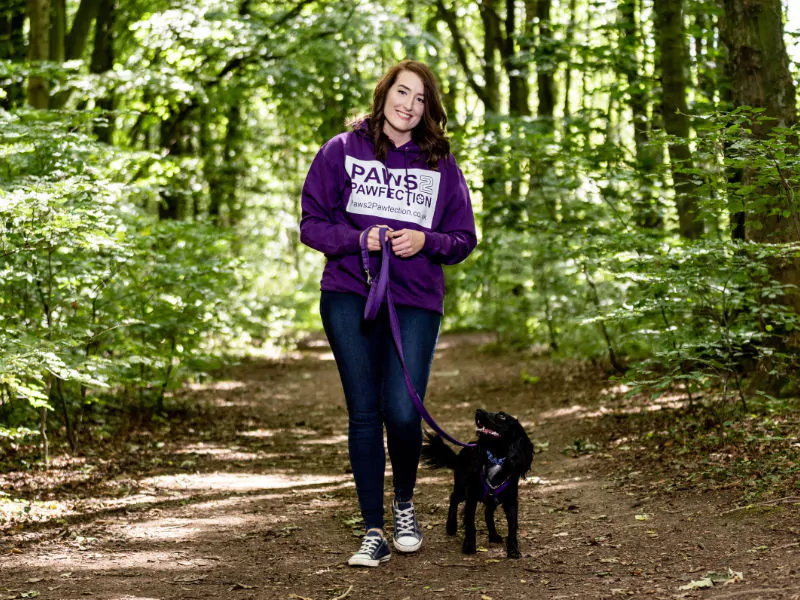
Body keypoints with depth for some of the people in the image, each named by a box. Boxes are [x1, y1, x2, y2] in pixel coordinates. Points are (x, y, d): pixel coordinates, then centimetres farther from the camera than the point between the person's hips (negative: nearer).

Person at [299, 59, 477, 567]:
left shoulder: (441, 164, 9)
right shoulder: (342, 151, 6)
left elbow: (464, 238, 12)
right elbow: (312, 223, 5)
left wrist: (426, 242, -9)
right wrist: (358, 238, -12)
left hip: (416, 302, 0)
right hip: (349, 297, 0)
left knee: (402, 414, -9)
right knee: (364, 413, 0)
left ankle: (405, 503, 22)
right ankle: (374, 532, 10)